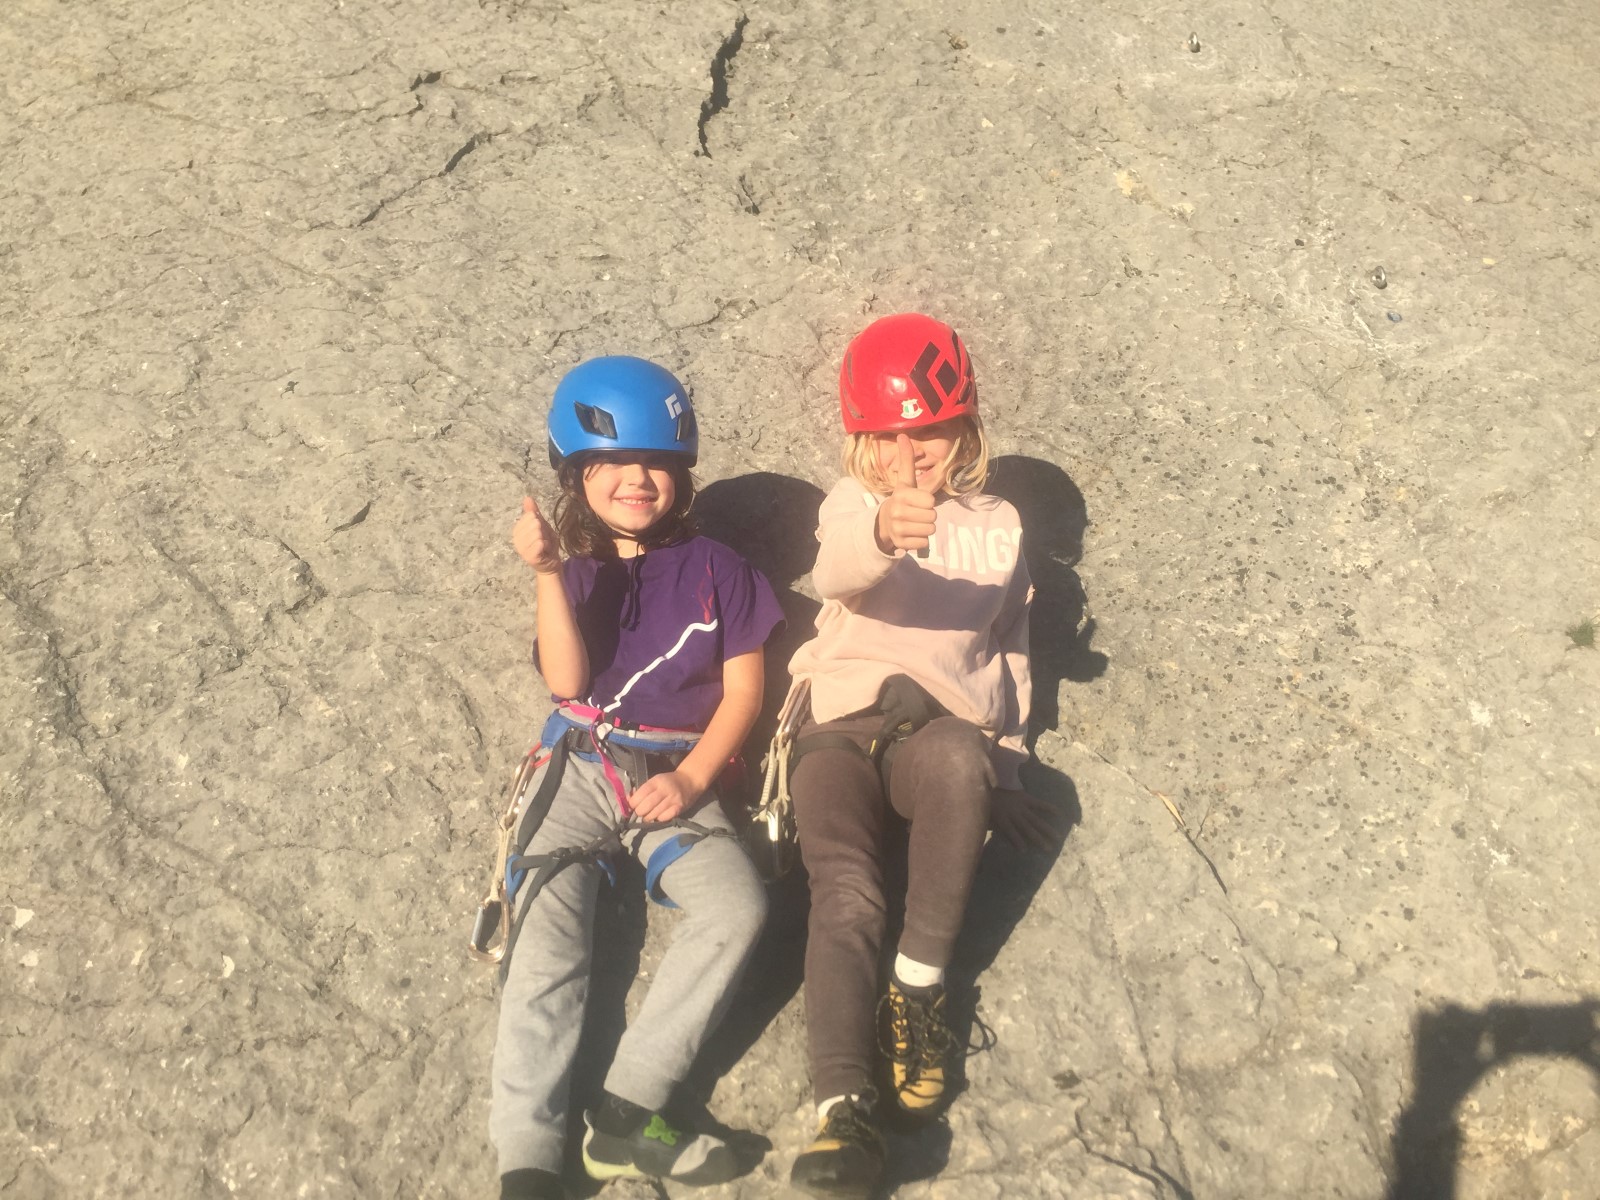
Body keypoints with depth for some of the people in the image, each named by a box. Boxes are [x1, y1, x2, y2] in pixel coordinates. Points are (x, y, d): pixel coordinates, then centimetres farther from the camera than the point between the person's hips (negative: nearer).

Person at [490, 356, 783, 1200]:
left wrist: (691, 779, -11)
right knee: (546, 933, -22)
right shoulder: (575, 568, 8)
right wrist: (549, 574, -19)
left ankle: (627, 1108, -23)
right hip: (579, 770, 0)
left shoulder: (714, 569, 6)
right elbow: (567, 679, -8)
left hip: (676, 780, 0)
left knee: (738, 908, -26)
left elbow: (743, 689, 3)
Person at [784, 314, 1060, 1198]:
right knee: (845, 893, -27)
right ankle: (843, 1111, -33)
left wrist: (1004, 768, 17)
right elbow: (835, 571, -19)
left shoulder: (997, 527, 17)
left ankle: (918, 990, -24)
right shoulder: (852, 505, 8)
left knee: (960, 758, -37)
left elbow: (1011, 651, 25)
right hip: (842, 727, 0)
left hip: (944, 733, 1)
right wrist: (880, 533, -44)